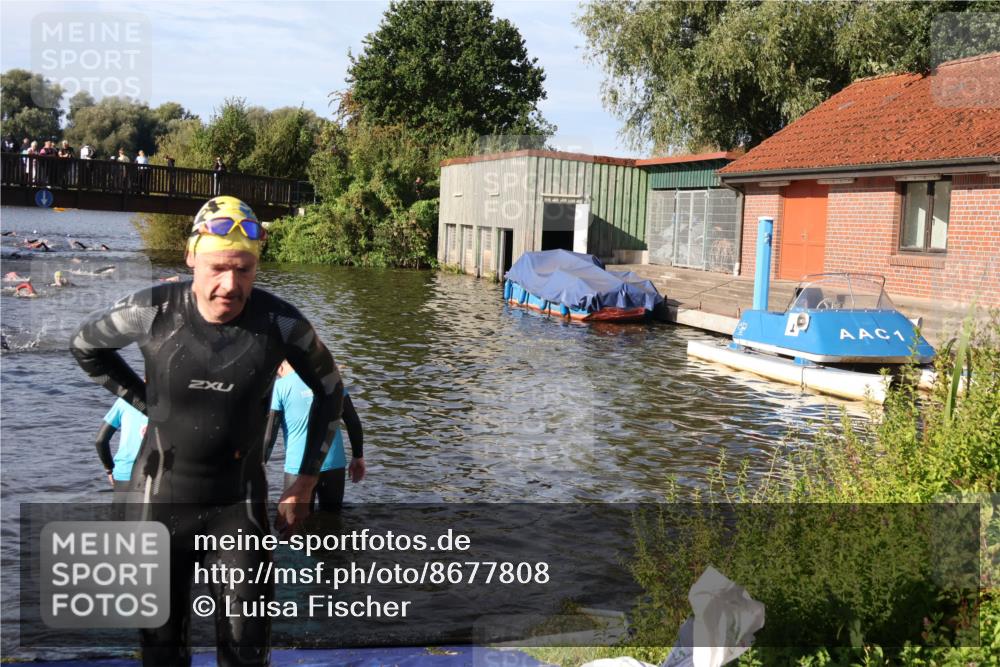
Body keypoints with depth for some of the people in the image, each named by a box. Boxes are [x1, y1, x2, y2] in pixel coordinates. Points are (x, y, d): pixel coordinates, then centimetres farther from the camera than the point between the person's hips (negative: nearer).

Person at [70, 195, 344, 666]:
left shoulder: (280, 323, -14)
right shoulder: (154, 311, -13)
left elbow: (329, 388, 3)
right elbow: (85, 346, 8)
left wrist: (305, 484, 2)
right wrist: (145, 401, 0)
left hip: (238, 503, -1)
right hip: (159, 497, 1)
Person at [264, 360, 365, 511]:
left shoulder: (279, 387, -1)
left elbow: (269, 435, -5)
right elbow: (353, 421, 9)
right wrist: (358, 457, 19)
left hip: (299, 467, -3)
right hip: (335, 464, 3)